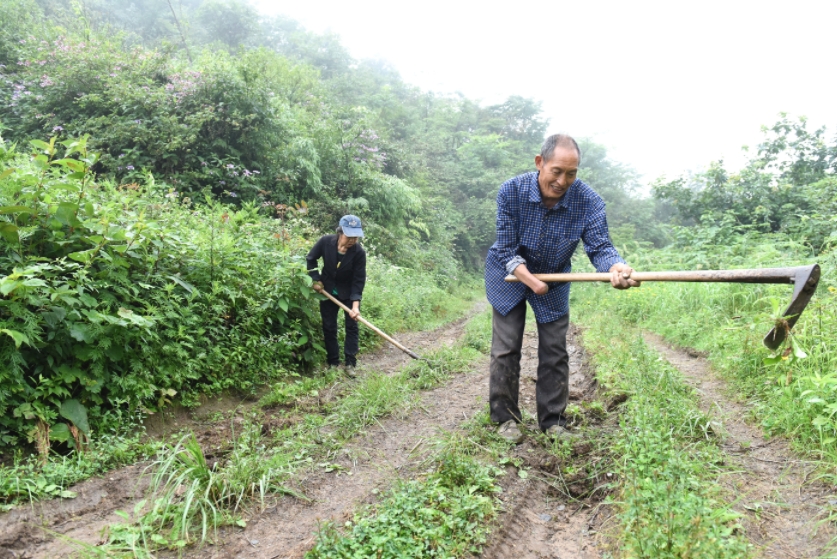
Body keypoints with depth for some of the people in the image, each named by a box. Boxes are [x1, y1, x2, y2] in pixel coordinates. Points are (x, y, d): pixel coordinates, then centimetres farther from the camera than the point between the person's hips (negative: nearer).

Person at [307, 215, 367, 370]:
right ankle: (333, 363, 16)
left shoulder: (359, 252, -26)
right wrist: (316, 280, -7)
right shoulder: (326, 241, -22)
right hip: (327, 291, 2)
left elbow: (359, 280, -22)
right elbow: (310, 259, -4)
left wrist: (355, 304, -30)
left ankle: (350, 363, 6)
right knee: (329, 327, 5)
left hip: (349, 293, -1)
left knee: (351, 326, -1)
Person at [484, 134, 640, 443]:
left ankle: (552, 421, 20)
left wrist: (617, 267, -49)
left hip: (554, 279, 2)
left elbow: (599, 246, -26)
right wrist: (531, 280, -34)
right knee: (506, 349, 2)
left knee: (555, 353, 5)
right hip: (510, 276, -1)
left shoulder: (588, 201, -23)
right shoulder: (511, 191, -25)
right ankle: (505, 417, 17)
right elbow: (506, 249, -21)